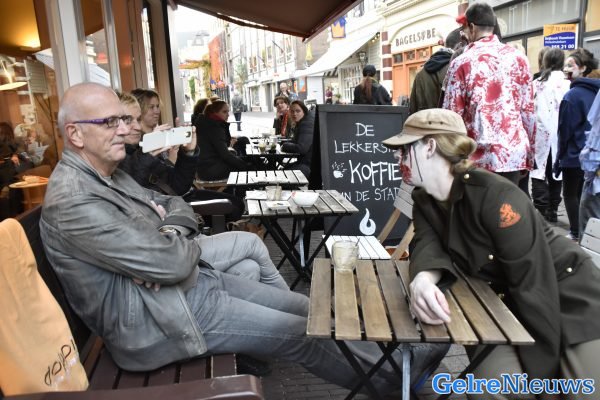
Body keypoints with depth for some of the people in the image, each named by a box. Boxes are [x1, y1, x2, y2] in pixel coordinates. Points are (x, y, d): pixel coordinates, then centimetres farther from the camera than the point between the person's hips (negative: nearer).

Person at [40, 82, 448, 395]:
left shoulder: (109, 173, 8)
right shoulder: (73, 201, -23)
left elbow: (175, 206, 13)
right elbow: (172, 263, -27)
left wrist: (168, 240, -10)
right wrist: (191, 245, -4)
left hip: (191, 280, 9)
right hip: (155, 317, -9)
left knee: (306, 308, 6)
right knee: (300, 332, -5)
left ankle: (389, 361, 22)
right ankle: (391, 375, 19)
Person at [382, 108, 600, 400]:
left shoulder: (495, 196, -26)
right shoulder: (423, 200, -2)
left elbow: (535, 285, -25)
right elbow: (429, 245, -17)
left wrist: (540, 375, -20)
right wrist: (422, 279, -42)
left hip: (569, 297, -5)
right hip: (506, 304, 5)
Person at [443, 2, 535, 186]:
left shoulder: (461, 63, -3)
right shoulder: (518, 58, 6)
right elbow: (528, 111, 7)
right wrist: (529, 155, 16)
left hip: (478, 155, -2)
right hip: (514, 153, 3)